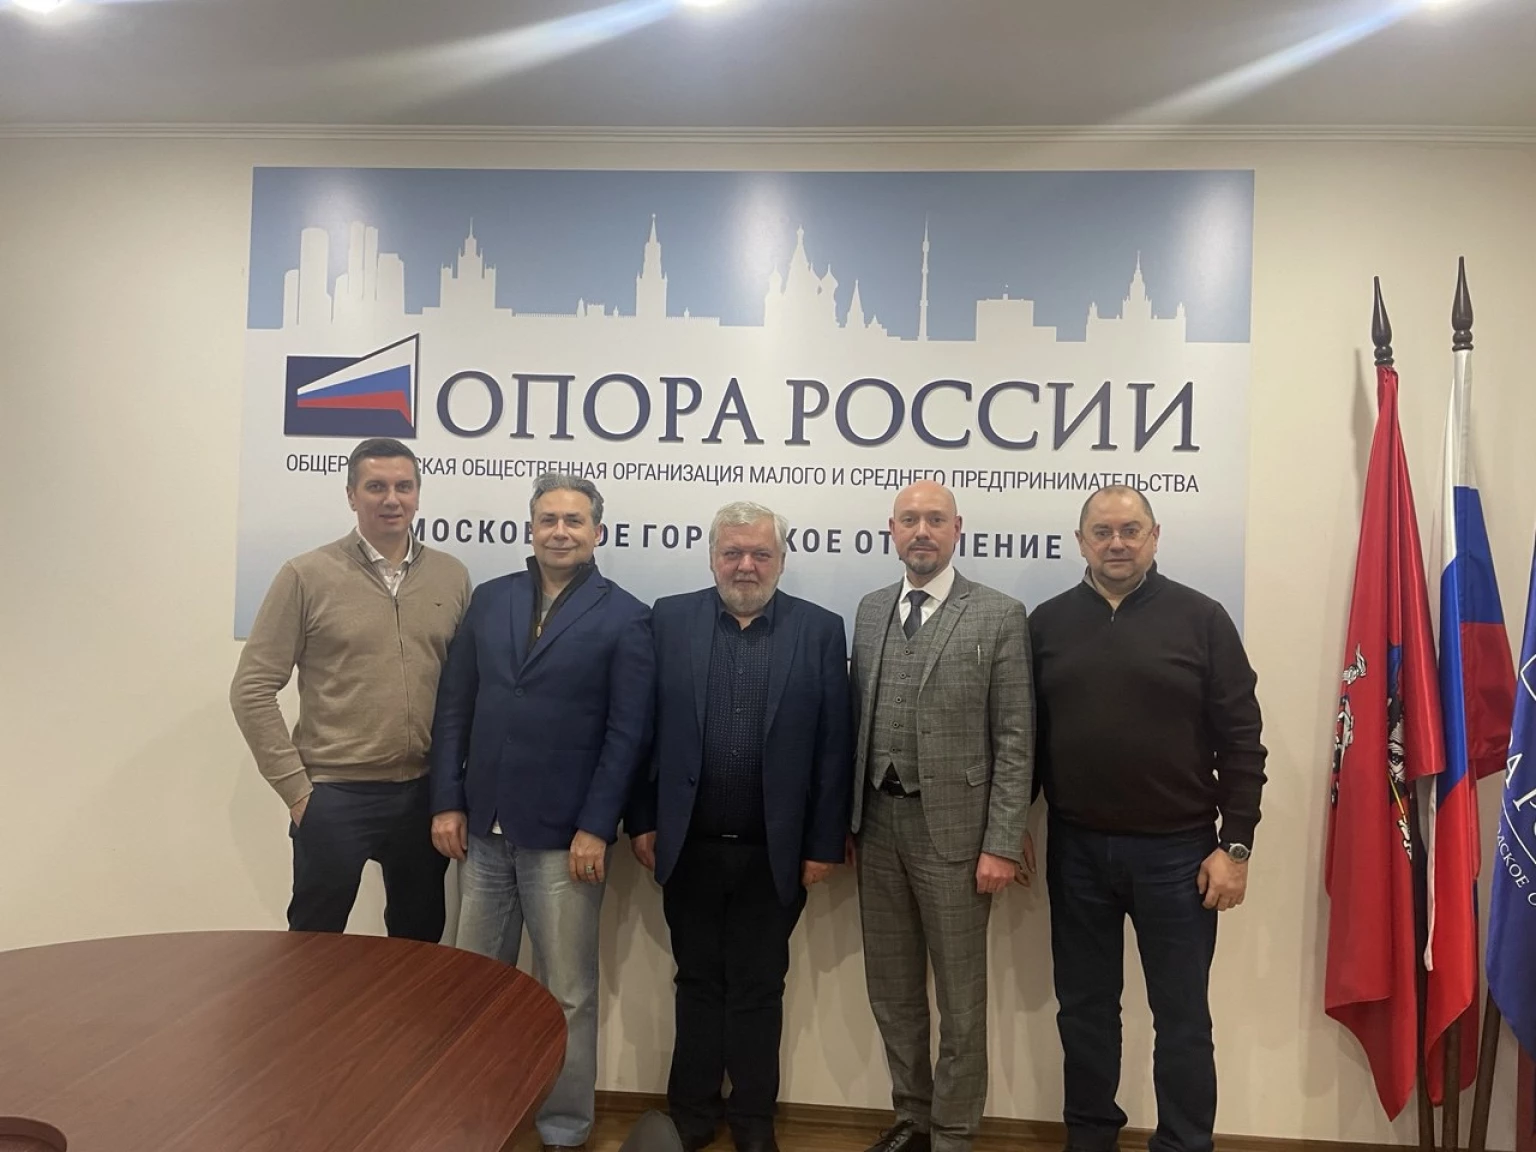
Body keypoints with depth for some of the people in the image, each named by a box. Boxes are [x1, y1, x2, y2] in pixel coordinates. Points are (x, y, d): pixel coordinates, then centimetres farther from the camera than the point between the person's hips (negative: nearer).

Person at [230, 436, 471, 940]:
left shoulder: (451, 576, 3)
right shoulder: (306, 576, -6)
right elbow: (253, 690, -5)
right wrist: (295, 786, -7)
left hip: (425, 792, 3)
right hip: (335, 796, -3)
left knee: (421, 944, 18)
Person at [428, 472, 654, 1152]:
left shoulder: (624, 618, -4)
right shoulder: (489, 599, 8)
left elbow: (627, 734, -7)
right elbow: (454, 707, 8)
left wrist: (596, 830, -11)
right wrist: (447, 803, 2)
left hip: (564, 837, -4)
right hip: (483, 827, 4)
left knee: (567, 993, 8)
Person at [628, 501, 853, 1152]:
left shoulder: (820, 630, -2)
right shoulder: (670, 619, 0)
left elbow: (834, 747, -3)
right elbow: (643, 728, 2)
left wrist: (824, 844, -4)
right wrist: (642, 821, 0)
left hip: (774, 852, -1)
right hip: (690, 845, 1)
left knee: (758, 989, 13)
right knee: (698, 981, 16)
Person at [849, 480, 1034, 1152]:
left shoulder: (999, 617, -6)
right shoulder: (871, 610, 9)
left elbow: (1015, 741, -8)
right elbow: (858, 720, 10)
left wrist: (1002, 844, -13)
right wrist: (848, 819, 7)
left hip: (952, 826, -5)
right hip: (878, 821, 5)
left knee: (959, 996, 8)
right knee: (892, 989, 17)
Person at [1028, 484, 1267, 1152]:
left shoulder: (1201, 619, -4)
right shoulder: (1047, 622, 3)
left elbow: (1241, 740, -4)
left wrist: (1234, 846, -7)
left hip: (1176, 850, -2)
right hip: (1075, 848, 3)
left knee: (1181, 1015, 9)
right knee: (1084, 1007, 15)